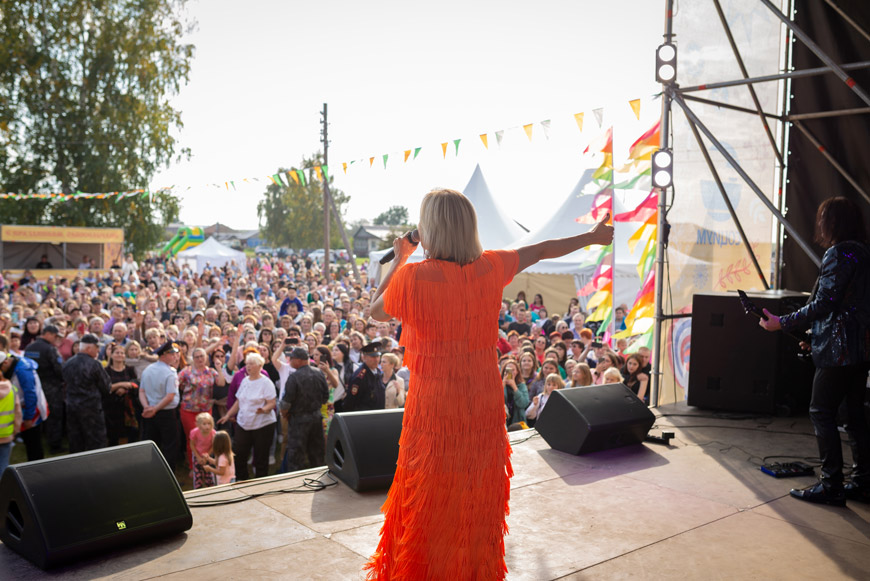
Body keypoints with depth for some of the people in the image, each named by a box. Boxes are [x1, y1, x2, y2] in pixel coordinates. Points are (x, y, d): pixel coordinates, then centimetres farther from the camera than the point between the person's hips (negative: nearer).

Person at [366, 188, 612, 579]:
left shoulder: (411, 278, -17)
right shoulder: (490, 268, -6)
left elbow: (377, 311, 2)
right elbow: (542, 250, 10)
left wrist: (398, 259, 12)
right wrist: (592, 237, 27)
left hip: (433, 411, -4)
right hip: (484, 406, 4)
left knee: (427, 508, 12)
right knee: (478, 508, 20)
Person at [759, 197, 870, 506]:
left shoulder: (838, 254, -14)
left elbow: (822, 304, -18)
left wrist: (782, 323, -10)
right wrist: (815, 336, 22)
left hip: (839, 351, -9)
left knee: (821, 412, -2)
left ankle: (831, 486, 0)